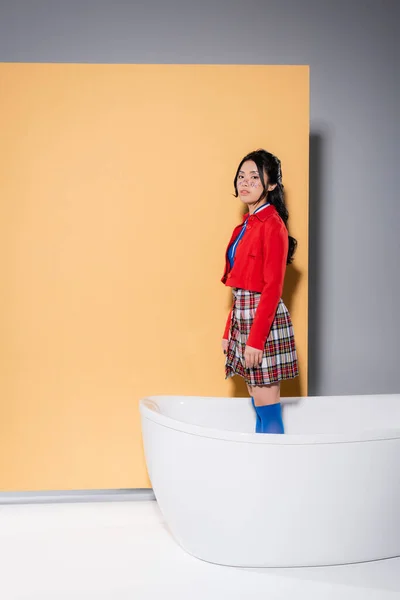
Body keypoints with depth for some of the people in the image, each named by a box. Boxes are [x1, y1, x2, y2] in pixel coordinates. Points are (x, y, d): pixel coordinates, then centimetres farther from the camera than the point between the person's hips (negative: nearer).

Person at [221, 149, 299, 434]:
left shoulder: (272, 224, -11)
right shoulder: (246, 225, 15)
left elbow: (273, 287, -16)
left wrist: (256, 339, -19)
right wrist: (229, 332, 16)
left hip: (263, 319, -9)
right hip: (242, 318, 9)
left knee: (268, 411, -3)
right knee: (259, 409, 13)